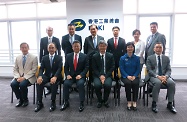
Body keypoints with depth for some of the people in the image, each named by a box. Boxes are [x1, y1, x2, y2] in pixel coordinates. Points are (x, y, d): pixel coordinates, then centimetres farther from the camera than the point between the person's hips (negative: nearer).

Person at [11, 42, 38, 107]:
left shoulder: (34, 57, -5)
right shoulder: (18, 57, 10)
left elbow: (34, 70, -9)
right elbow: (15, 69, 10)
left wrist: (24, 77, -18)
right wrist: (17, 77, -10)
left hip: (29, 77, -4)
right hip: (19, 77, 4)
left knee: (22, 84, -30)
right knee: (13, 84, -23)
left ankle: (25, 100, -2)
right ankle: (21, 99, 0)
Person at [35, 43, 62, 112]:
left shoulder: (59, 58, 3)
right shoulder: (44, 58, 12)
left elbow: (59, 68, -10)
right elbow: (41, 68, 1)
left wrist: (55, 77, -31)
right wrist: (40, 76, -22)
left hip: (55, 76, -3)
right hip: (46, 76, 3)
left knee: (54, 83, -36)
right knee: (39, 82, -27)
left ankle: (53, 103, -23)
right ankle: (39, 103, -16)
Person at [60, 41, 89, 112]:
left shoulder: (84, 56, 3)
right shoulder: (68, 56, 10)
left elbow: (86, 68, -1)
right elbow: (66, 67, 10)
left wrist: (80, 75, -16)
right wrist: (67, 75, -8)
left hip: (80, 76, -2)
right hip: (71, 75, 2)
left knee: (80, 84, -32)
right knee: (66, 83, -26)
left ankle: (81, 103, -18)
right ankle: (66, 102, -6)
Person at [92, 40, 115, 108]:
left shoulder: (110, 56, 7)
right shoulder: (95, 56, 7)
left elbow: (112, 67, 2)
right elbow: (94, 68, 2)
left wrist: (105, 76, -10)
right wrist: (100, 76, -13)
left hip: (107, 75, 0)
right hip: (97, 76, 0)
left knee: (107, 84, -31)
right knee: (97, 85, -30)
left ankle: (105, 101, -2)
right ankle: (99, 101, -2)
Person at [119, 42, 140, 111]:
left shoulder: (137, 58, 8)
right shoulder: (122, 58, 3)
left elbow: (138, 69, 5)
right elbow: (121, 69, -2)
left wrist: (134, 76, -13)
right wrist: (127, 76, -16)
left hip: (134, 76, 1)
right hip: (125, 76, -1)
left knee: (135, 83, -30)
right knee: (128, 83, -32)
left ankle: (134, 102, -20)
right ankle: (129, 102, -20)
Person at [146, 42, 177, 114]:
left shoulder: (166, 58, 13)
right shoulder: (150, 58, 5)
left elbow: (169, 70, 7)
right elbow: (149, 70, -4)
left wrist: (165, 76, -16)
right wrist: (158, 76, -20)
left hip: (164, 76, 3)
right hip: (153, 76, -3)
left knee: (172, 83, -27)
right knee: (158, 83, -35)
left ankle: (170, 104, -13)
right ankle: (154, 104, -22)